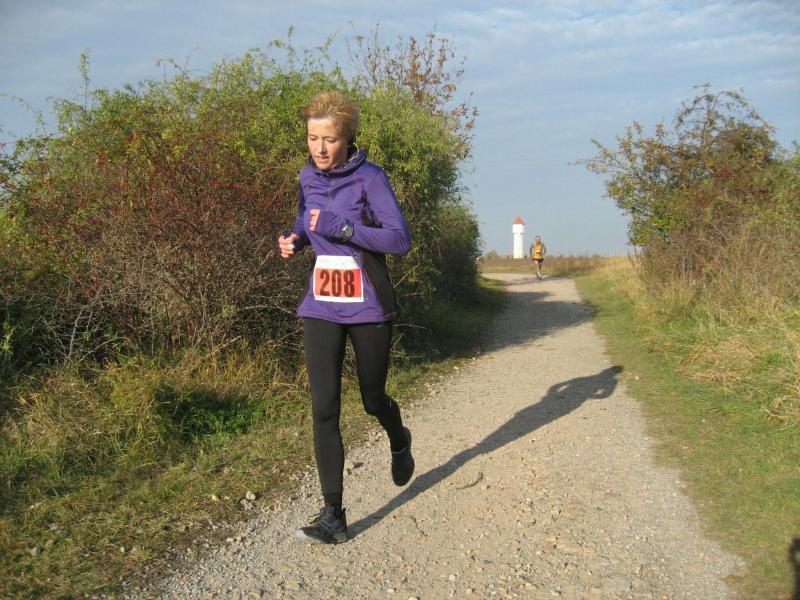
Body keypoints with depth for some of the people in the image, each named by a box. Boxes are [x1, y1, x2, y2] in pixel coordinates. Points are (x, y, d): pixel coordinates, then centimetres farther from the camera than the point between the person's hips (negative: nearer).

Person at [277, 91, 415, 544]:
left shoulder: (369, 177, -12)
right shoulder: (309, 178, 5)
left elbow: (401, 240, -18)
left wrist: (340, 226, -26)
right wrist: (295, 240, 0)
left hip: (368, 310, -4)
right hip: (321, 310, 4)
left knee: (373, 400, 13)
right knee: (325, 409, -5)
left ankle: (399, 442, 50)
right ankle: (334, 515, 2)